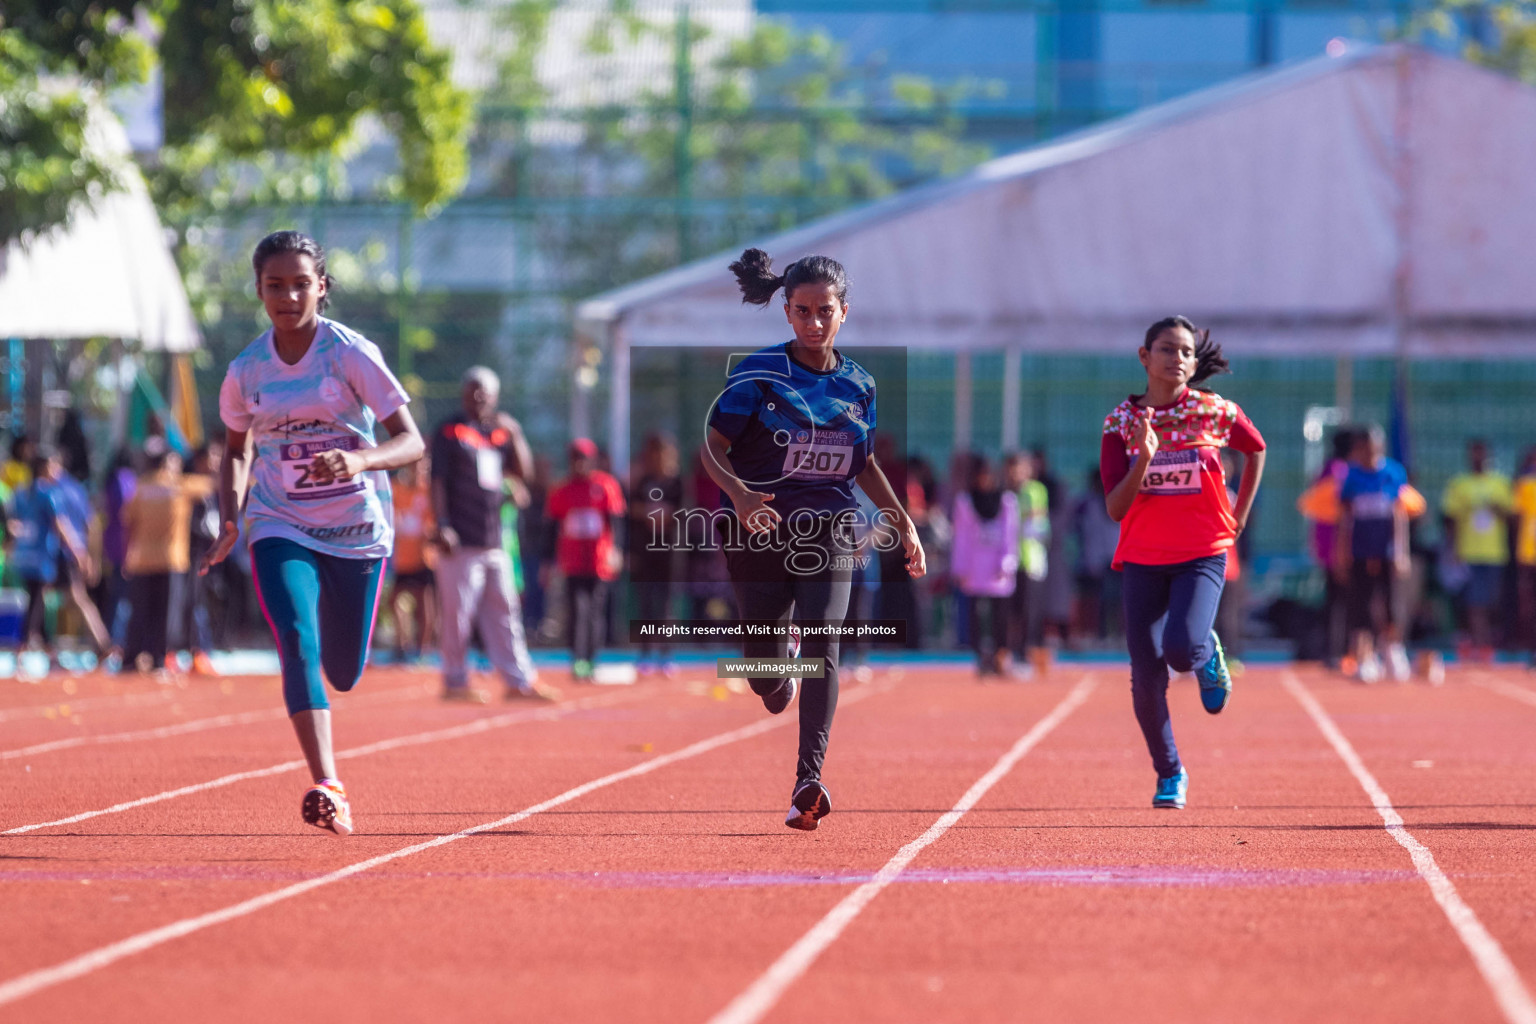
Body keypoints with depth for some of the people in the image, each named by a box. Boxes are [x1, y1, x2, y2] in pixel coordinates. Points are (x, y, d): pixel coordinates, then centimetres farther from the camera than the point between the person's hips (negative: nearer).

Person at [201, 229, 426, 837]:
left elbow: (412, 442, -14)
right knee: (297, 641, -25)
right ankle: (326, 788, -31)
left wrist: (360, 459, -34)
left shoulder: (351, 354, -10)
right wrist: (230, 520, 0)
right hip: (280, 529, 1)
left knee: (342, 675, 8)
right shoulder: (246, 371, -1)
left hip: (356, 530, -1)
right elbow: (236, 449, 17)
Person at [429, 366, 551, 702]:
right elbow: (438, 481, -8)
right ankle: (455, 681, 1)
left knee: (504, 612, 8)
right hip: (461, 542, -7)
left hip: (494, 543, 7)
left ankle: (518, 680, 11)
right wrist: (442, 526, -16)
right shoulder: (450, 431, -3)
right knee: (457, 613, -5)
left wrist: (515, 436, 1)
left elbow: (522, 470, 16)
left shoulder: (500, 432, 15)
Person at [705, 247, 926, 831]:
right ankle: (781, 674, 43)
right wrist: (739, 493, -28)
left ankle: (809, 778, -25)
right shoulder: (758, 375, -7)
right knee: (765, 676, 3)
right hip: (761, 531, -2)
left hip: (828, 531, 2)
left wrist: (904, 525, 15)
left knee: (821, 646, -20)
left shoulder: (858, 385, 6)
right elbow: (713, 445, -9)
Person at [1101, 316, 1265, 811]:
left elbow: (1256, 450, 18)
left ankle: (1208, 655, 14)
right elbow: (1115, 509, -9)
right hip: (1143, 559, 1)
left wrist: (1239, 516, 13)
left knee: (1182, 649, -25)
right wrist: (1144, 459, -23)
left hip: (1204, 553, -1)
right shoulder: (1122, 421, -4)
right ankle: (1170, 775, 19)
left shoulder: (1217, 413, -5)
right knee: (1146, 675, -2)